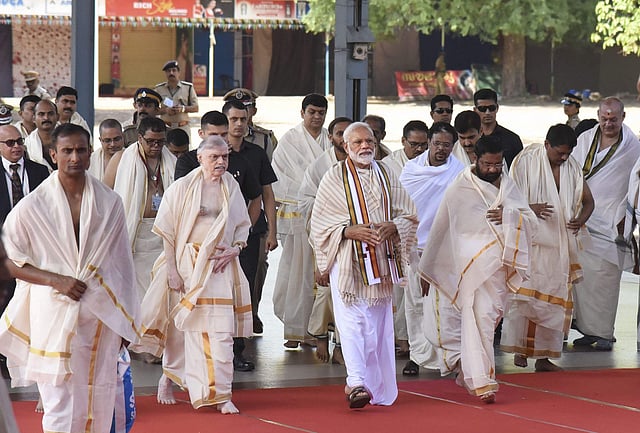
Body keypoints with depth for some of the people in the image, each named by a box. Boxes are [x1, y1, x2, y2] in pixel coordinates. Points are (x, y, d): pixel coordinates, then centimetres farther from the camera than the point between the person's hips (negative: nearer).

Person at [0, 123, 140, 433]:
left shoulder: (109, 203, 4)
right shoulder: (32, 207, -3)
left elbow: (121, 264, 11)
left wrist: (126, 322, 12)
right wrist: (56, 280, -12)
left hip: (102, 316, 3)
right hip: (54, 315, -3)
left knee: (101, 406, 7)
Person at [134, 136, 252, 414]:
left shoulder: (231, 187, 7)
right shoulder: (182, 188, -3)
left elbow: (243, 224, 16)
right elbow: (166, 230, -3)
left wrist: (235, 248, -3)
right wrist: (171, 267, -9)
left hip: (218, 266, 2)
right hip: (186, 263, -2)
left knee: (221, 330, -5)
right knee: (180, 325, 6)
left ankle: (221, 395, -1)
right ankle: (167, 379, 27)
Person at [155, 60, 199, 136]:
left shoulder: (188, 87, 8)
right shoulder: (158, 89, 8)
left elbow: (195, 108, 7)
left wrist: (183, 109, -11)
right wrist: (165, 110, -12)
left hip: (183, 127, 0)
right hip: (165, 126, 0)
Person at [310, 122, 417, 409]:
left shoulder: (386, 175, 11)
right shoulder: (335, 177, 1)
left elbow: (409, 215, 12)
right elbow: (319, 223, -2)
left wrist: (392, 228, -9)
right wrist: (350, 231, -16)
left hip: (381, 261, 4)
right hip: (347, 262, -4)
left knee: (378, 324, 7)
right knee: (352, 320, -16)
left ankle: (377, 387, 14)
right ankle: (356, 382, -25)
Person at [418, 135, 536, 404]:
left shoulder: (507, 186, 12)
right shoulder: (459, 189, -2)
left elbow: (530, 219, 8)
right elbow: (439, 229, 3)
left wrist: (508, 216, -14)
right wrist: (426, 268, 7)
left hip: (499, 265, 4)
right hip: (471, 264, -4)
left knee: (488, 317, 7)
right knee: (477, 319, -10)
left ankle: (467, 371, 23)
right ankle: (481, 381, -11)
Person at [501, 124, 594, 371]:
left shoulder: (572, 167, 8)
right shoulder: (526, 161, -5)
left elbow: (588, 200, 16)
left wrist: (580, 220, -6)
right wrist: (530, 208, -24)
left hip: (560, 244, 4)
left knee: (554, 299, 2)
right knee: (524, 293, -12)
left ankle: (543, 355, 6)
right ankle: (520, 348, -4)